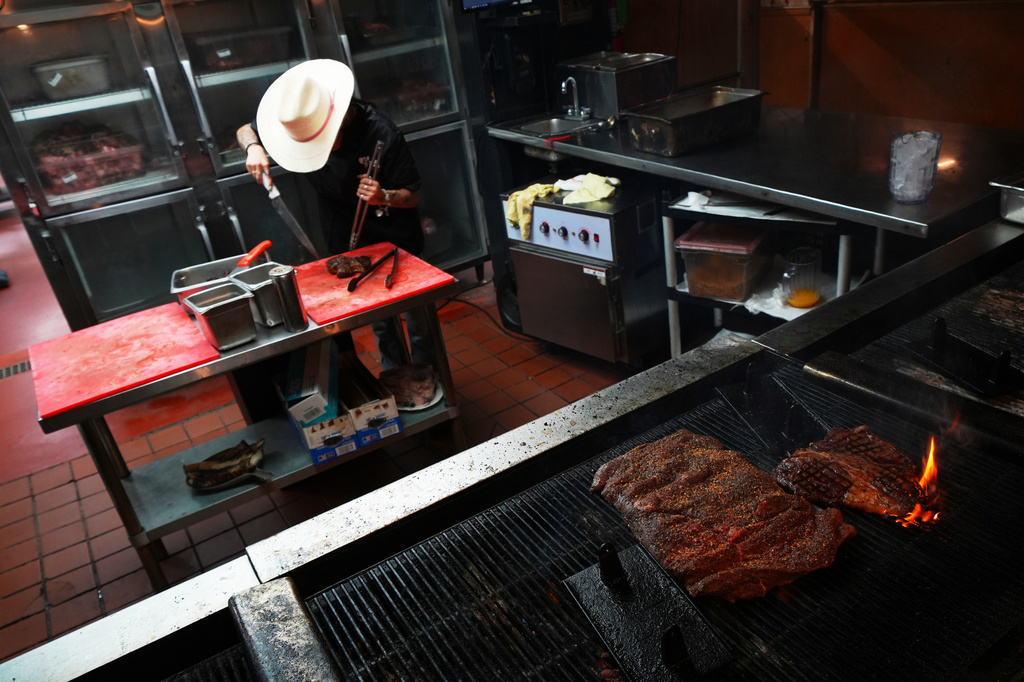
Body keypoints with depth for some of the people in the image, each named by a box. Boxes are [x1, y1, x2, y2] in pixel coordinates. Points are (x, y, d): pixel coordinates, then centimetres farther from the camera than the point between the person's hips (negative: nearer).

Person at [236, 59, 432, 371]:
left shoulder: (380, 132, -28)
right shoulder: (297, 125, -15)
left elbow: (413, 196, -19)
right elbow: (244, 131, 3)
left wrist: (384, 196, -41)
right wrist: (253, 146, -21)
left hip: (394, 235, -3)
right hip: (347, 239, 3)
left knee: (416, 315, 6)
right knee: (377, 320, 13)